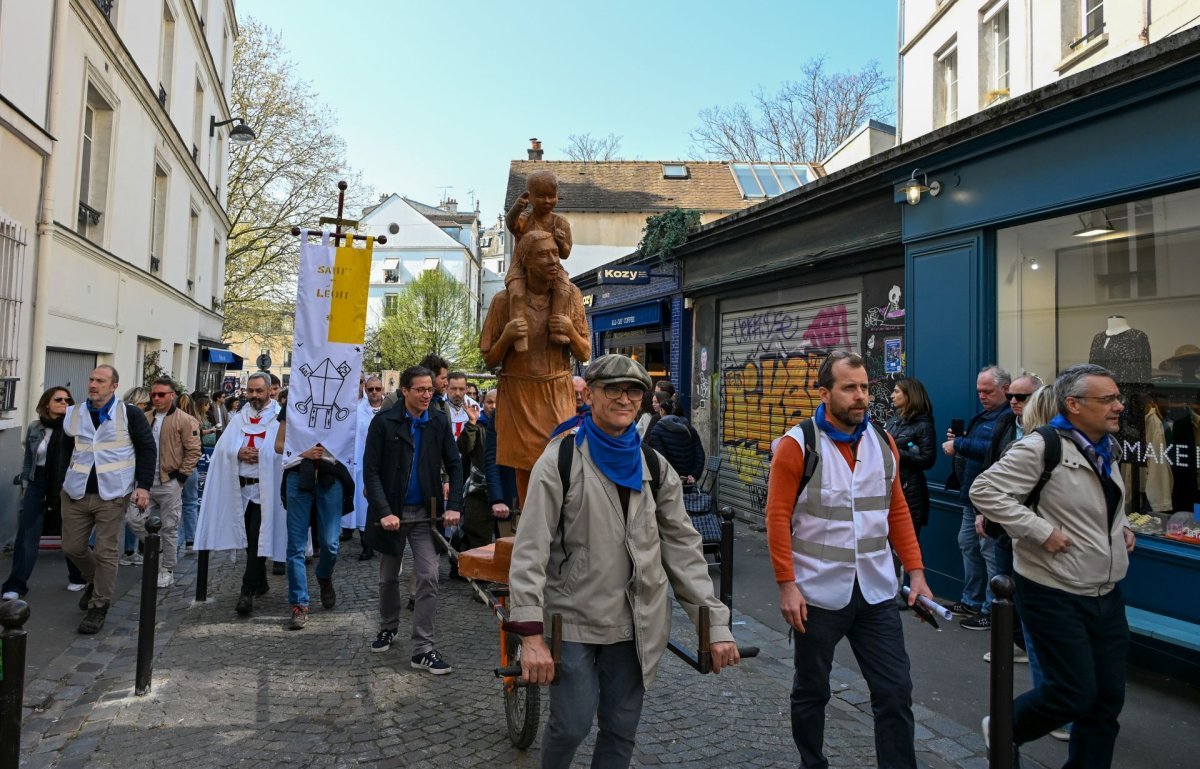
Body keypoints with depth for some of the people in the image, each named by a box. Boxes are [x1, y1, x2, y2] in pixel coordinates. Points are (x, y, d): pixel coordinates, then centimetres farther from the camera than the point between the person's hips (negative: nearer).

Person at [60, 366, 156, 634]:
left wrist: (143, 486, -10)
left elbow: (147, 449, -4)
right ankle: (94, 581, 40)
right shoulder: (72, 414, 5)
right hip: (76, 493, 4)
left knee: (105, 552, 0)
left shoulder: (130, 414, -5)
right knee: (72, 547, 11)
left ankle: (99, 607, 14)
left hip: (111, 494, -4)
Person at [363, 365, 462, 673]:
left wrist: (453, 505, -7)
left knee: (429, 577, -7)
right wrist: (384, 511, -18)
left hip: (424, 512, 1)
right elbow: (371, 471, -10)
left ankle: (422, 649, 2)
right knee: (388, 577, 16)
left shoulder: (439, 422, -2)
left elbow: (454, 465, 3)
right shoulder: (384, 422, -9)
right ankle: (388, 627, 41)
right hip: (391, 511, -1)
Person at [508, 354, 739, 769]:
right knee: (572, 725, 2)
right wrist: (530, 633, -21)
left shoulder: (654, 465, 4)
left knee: (622, 729, 12)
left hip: (636, 623, 4)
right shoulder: (560, 460, -10)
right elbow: (531, 549, -14)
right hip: (573, 618, -4)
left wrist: (715, 622, -1)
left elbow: (683, 546, 4)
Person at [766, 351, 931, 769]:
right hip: (818, 593, -3)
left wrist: (916, 571, 3)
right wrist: (787, 585, -16)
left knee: (895, 691, 5)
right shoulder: (798, 445, -11)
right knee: (811, 691, 15)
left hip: (877, 593, 4)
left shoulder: (883, 443, 4)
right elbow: (778, 518, -12)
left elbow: (898, 512, 10)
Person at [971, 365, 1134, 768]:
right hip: (1055, 595, -8)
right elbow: (985, 490, -25)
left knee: (1108, 697, 13)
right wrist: (1041, 531, -25)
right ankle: (1003, 730, 24)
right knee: (1075, 693, -2)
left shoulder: (1107, 449, 10)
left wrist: (1122, 527, 10)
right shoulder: (1041, 447, -19)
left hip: (1107, 594, 8)